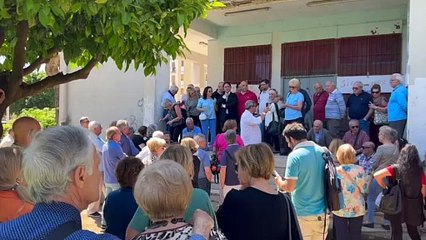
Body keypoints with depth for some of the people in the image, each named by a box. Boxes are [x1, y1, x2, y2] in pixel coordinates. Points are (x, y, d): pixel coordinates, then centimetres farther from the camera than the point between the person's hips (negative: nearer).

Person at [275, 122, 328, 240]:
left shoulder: (295, 156, -18)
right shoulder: (324, 151, 2)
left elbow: (289, 187, -20)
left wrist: (279, 182, 2)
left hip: (302, 213, -6)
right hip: (321, 211, 6)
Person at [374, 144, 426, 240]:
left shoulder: (396, 168, -15)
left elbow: (377, 175, -20)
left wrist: (384, 186, -4)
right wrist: (417, 200, 17)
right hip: (414, 206, 2)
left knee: (396, 230, 13)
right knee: (413, 230, 22)